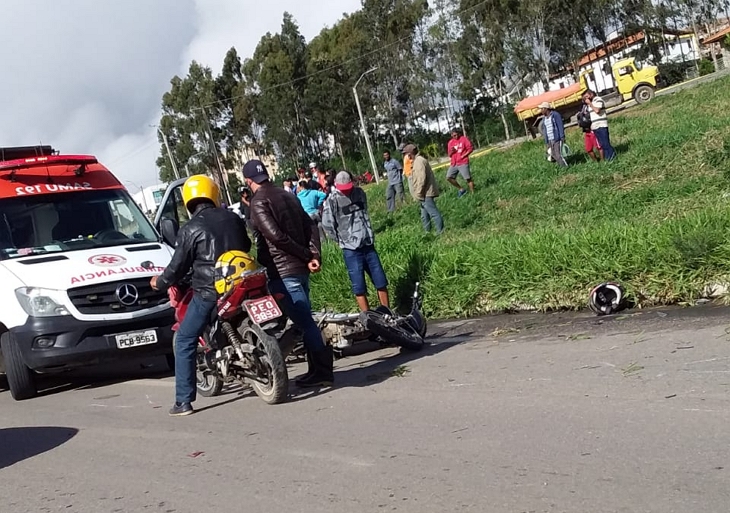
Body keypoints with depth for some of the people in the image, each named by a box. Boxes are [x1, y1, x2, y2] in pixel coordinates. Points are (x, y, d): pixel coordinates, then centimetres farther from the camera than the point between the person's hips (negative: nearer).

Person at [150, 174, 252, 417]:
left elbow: (178, 266, -4)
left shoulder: (190, 229, -8)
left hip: (208, 292, -5)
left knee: (184, 343, 3)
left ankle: (184, 401, -1)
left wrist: (159, 283, 15)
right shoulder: (232, 218, 8)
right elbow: (246, 247, 21)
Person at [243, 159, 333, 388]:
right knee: (305, 321, 15)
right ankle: (317, 369, 20)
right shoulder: (287, 196, 16)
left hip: (283, 271, -9)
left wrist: (305, 256, -9)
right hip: (300, 268, 9)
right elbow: (310, 228, 9)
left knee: (304, 322, -6)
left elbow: (276, 236, -17)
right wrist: (314, 255, -2)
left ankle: (323, 371, -4)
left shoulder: (259, 202, -8)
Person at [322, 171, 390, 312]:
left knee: (381, 281, 8)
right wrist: (343, 240, 2)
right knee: (359, 287, 1)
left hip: (368, 244, 4)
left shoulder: (360, 193, 6)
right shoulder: (332, 200, -9)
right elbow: (327, 225, -7)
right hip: (351, 249, -4)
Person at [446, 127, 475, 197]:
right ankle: (461, 189, 7)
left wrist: (463, 155, -11)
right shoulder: (450, 142, 13)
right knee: (448, 177, -5)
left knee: (468, 178, -8)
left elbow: (470, 148, -3)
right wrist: (451, 152, -6)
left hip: (463, 163, -5)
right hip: (454, 164, 5)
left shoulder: (464, 139, 0)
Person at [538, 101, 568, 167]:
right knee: (553, 155, 6)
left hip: (557, 139, -8)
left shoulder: (555, 115, -7)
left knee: (558, 155, -13)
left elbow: (560, 126, -10)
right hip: (550, 140, 8)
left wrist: (562, 137, -16)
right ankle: (562, 167, 15)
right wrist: (547, 142, 13)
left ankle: (565, 167, -5)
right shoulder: (544, 118, 14)